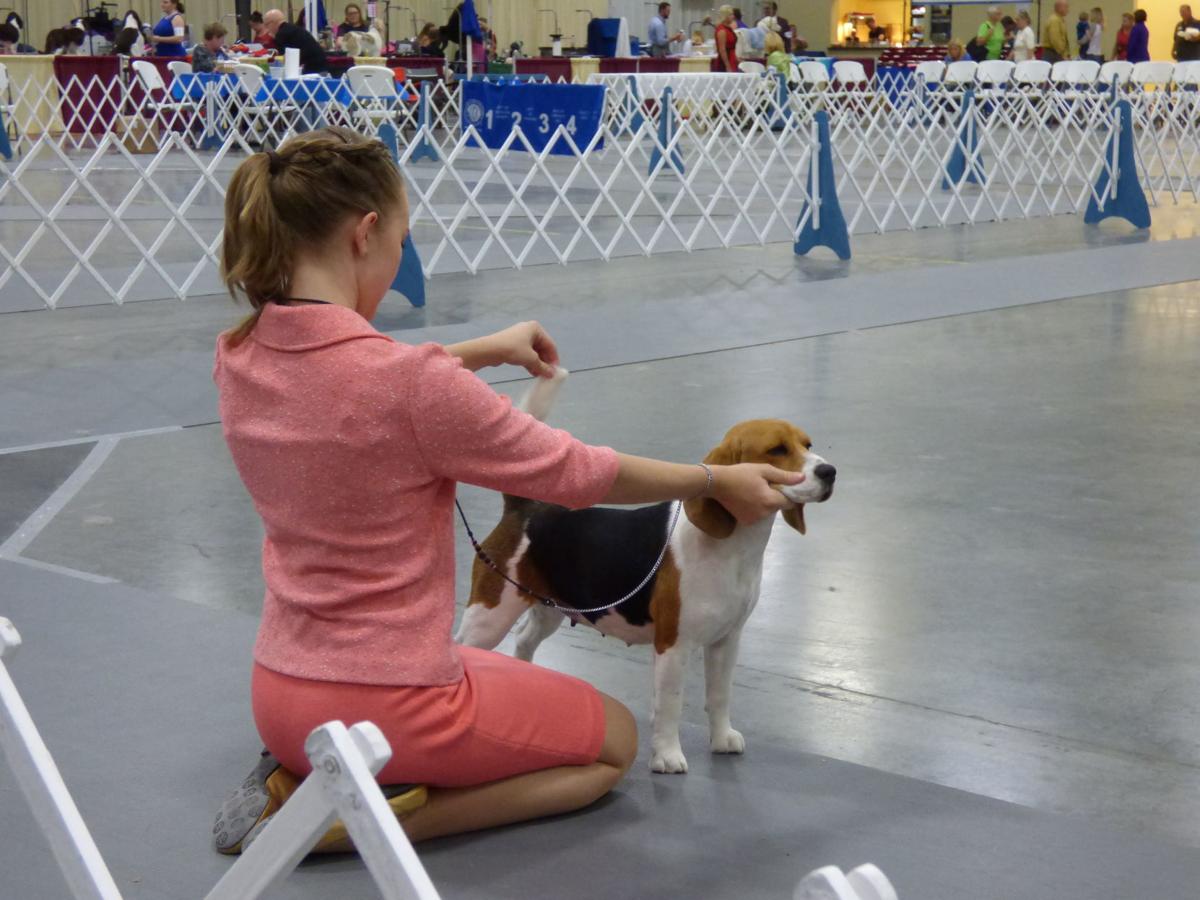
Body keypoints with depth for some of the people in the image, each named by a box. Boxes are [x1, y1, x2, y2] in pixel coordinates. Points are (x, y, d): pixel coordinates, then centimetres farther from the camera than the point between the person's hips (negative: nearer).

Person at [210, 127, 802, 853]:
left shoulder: (239, 360, -5)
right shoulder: (410, 385, -26)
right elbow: (575, 473, -13)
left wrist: (483, 352, 22)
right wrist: (718, 482, 1)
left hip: (279, 697, 8)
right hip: (386, 705, -7)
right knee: (614, 741, 19)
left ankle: (299, 781, 12)